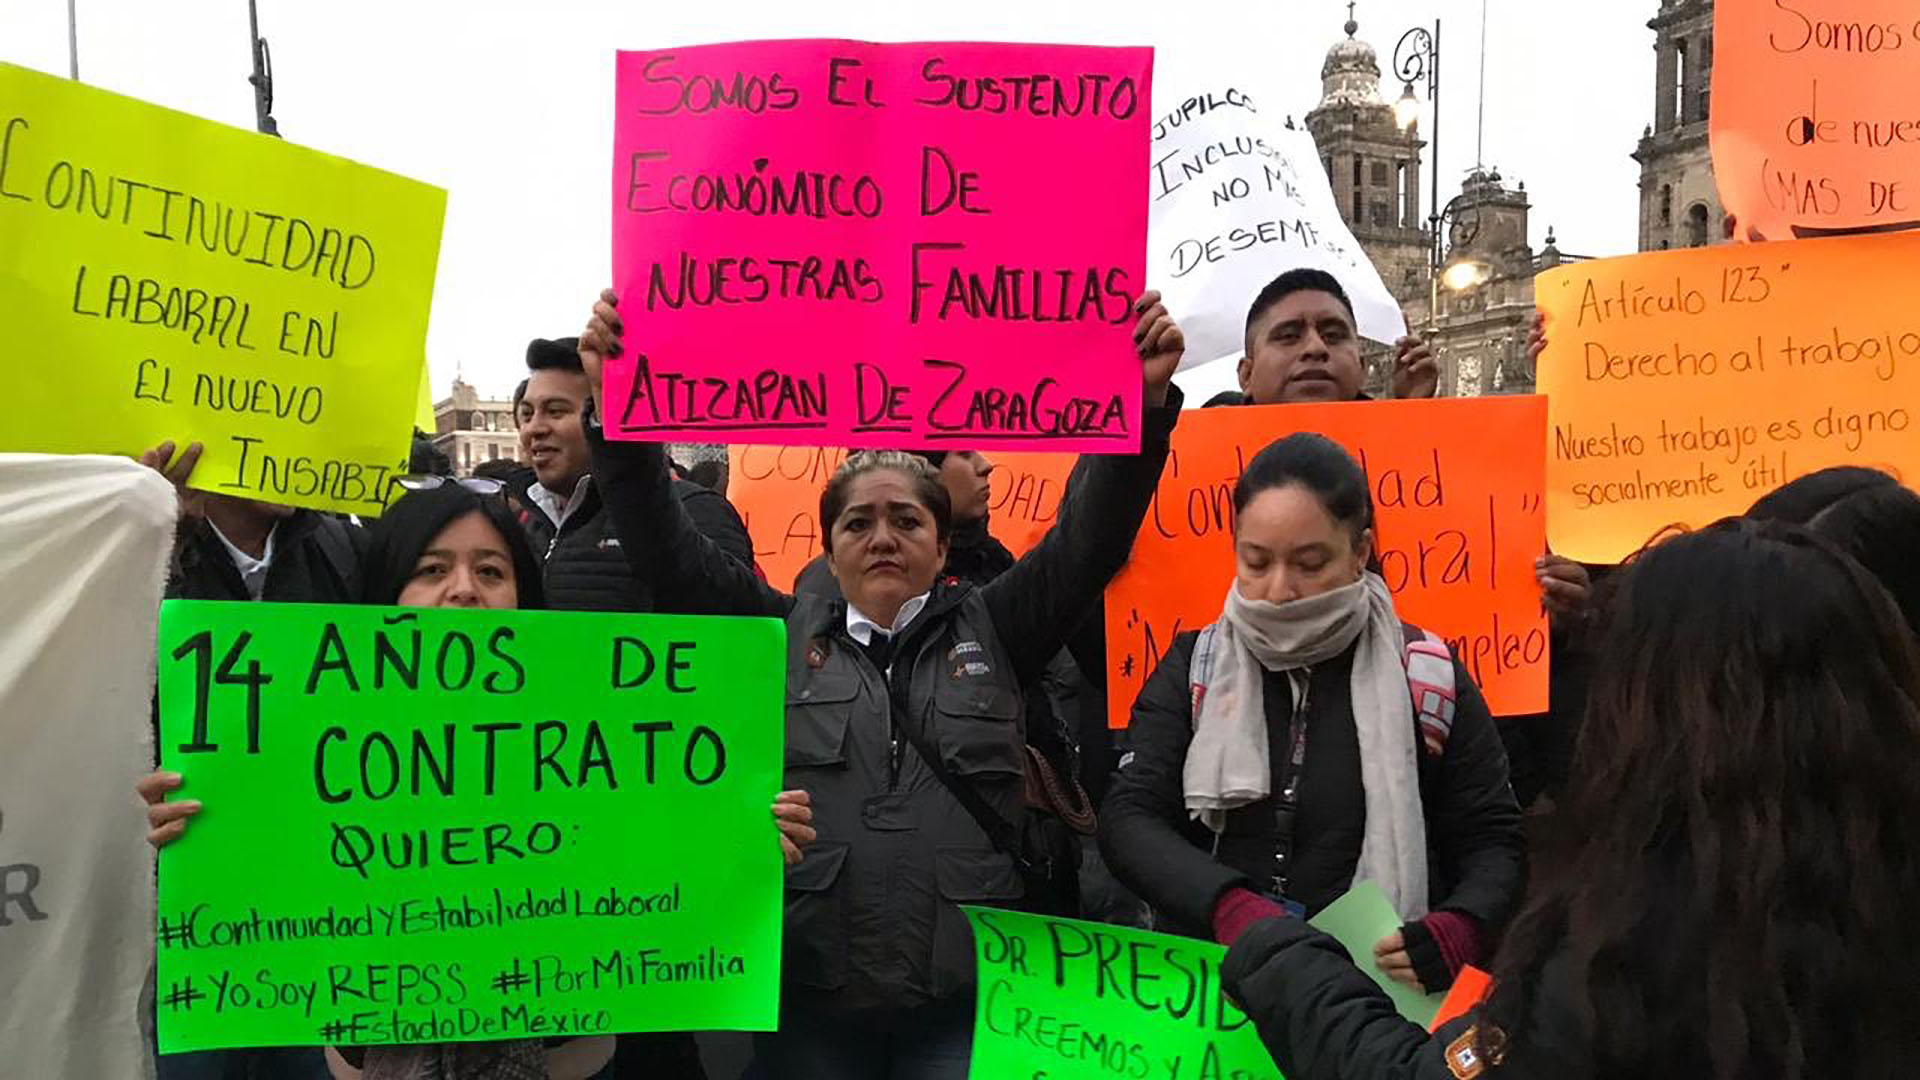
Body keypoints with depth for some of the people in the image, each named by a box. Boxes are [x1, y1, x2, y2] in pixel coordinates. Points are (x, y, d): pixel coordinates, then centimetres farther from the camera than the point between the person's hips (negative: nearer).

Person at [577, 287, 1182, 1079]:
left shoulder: (992, 628, 9)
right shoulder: (783, 633, 10)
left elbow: (1090, 536, 0)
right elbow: (667, 549, 5)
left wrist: (1145, 397, -13)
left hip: (967, 999, 0)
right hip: (808, 997, 1)